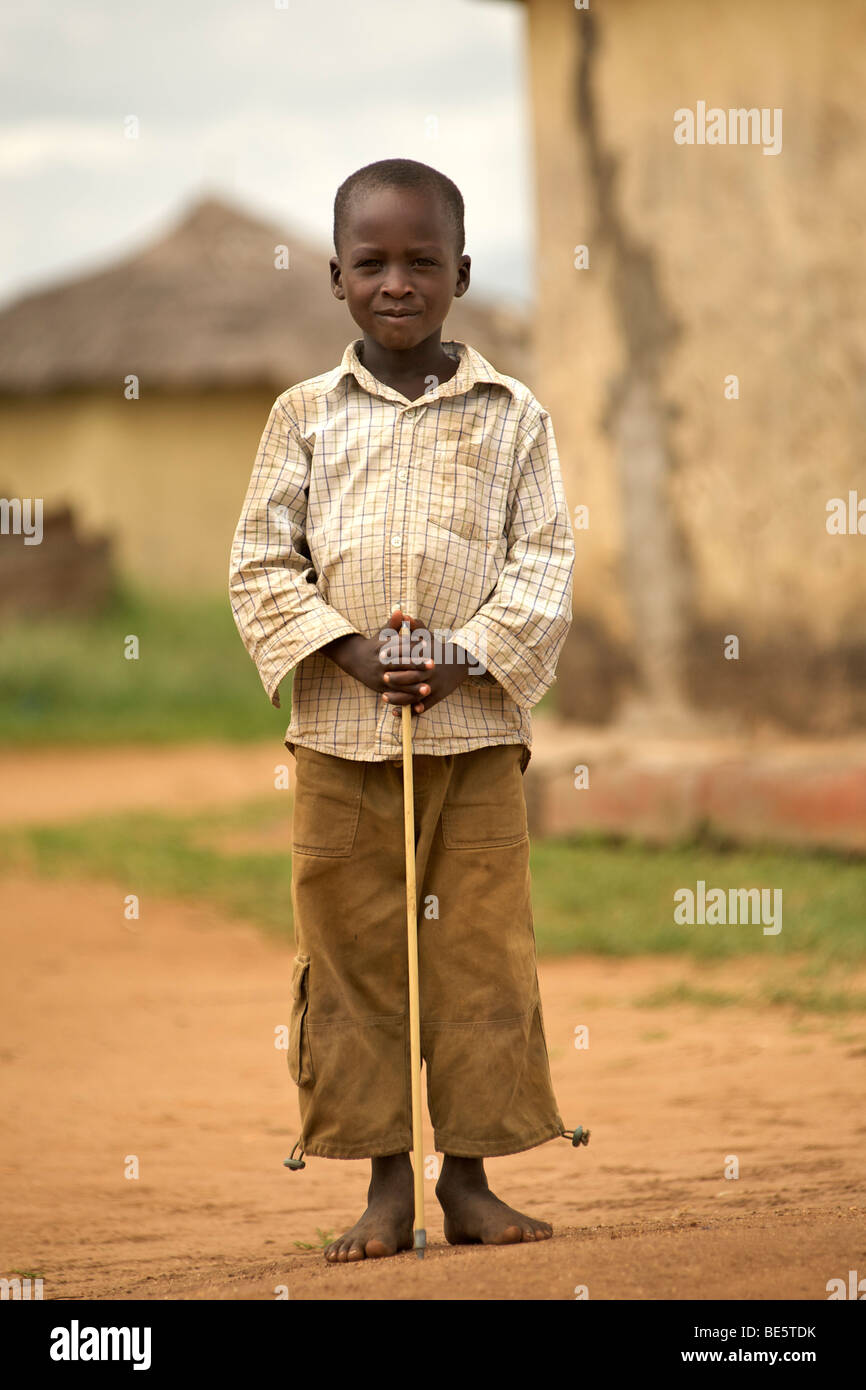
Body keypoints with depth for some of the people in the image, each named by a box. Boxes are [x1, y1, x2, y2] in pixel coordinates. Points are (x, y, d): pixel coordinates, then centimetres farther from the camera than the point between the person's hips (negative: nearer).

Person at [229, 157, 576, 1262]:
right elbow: (260, 561, 2)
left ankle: (470, 1178, 11)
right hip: (341, 734, 0)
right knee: (351, 953, 3)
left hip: (478, 728, 0)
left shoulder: (511, 416, 4)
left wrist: (469, 656, -13)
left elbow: (545, 563, 0)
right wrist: (346, 650, -12)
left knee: (482, 954, 1)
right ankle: (386, 1182, 11)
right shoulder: (307, 416, 4)